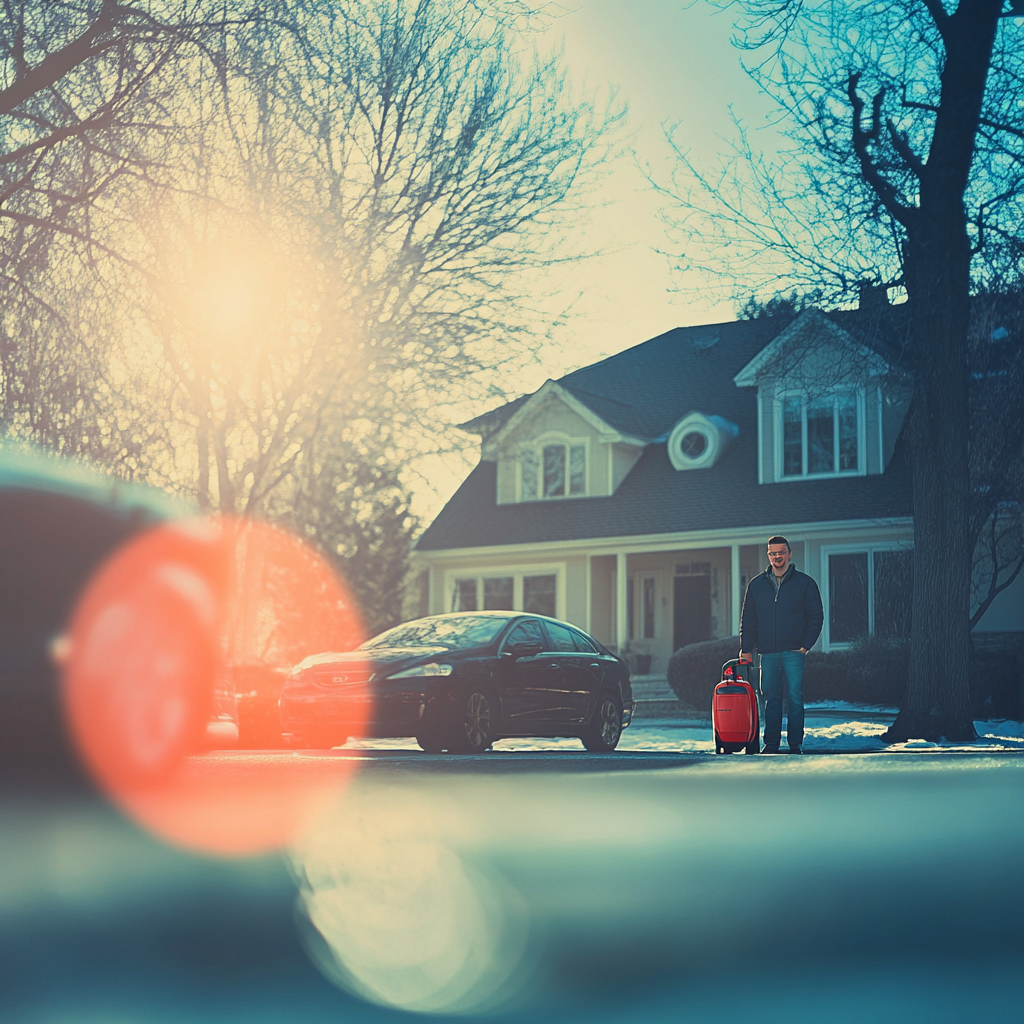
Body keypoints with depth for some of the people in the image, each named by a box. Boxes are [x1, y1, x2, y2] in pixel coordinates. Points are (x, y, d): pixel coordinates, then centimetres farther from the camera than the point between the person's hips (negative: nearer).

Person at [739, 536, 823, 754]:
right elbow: (748, 620, 14)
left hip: (793, 652, -3)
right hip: (767, 653, 3)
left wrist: (805, 645, -6)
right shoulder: (756, 585, 12)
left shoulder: (804, 583, 4)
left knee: (795, 698, -5)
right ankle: (771, 744, 9)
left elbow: (816, 616, 3)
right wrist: (746, 649, 5)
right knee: (771, 698, 5)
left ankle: (795, 744, 0)